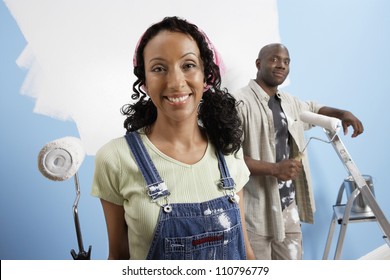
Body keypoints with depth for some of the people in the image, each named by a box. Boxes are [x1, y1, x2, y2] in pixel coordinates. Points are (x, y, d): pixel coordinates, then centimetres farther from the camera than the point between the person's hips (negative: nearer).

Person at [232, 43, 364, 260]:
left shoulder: (290, 102, 13)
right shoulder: (240, 102, -15)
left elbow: (313, 108, 35)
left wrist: (342, 113, 17)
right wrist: (274, 169, -24)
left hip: (289, 206, 8)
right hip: (257, 211, -8)